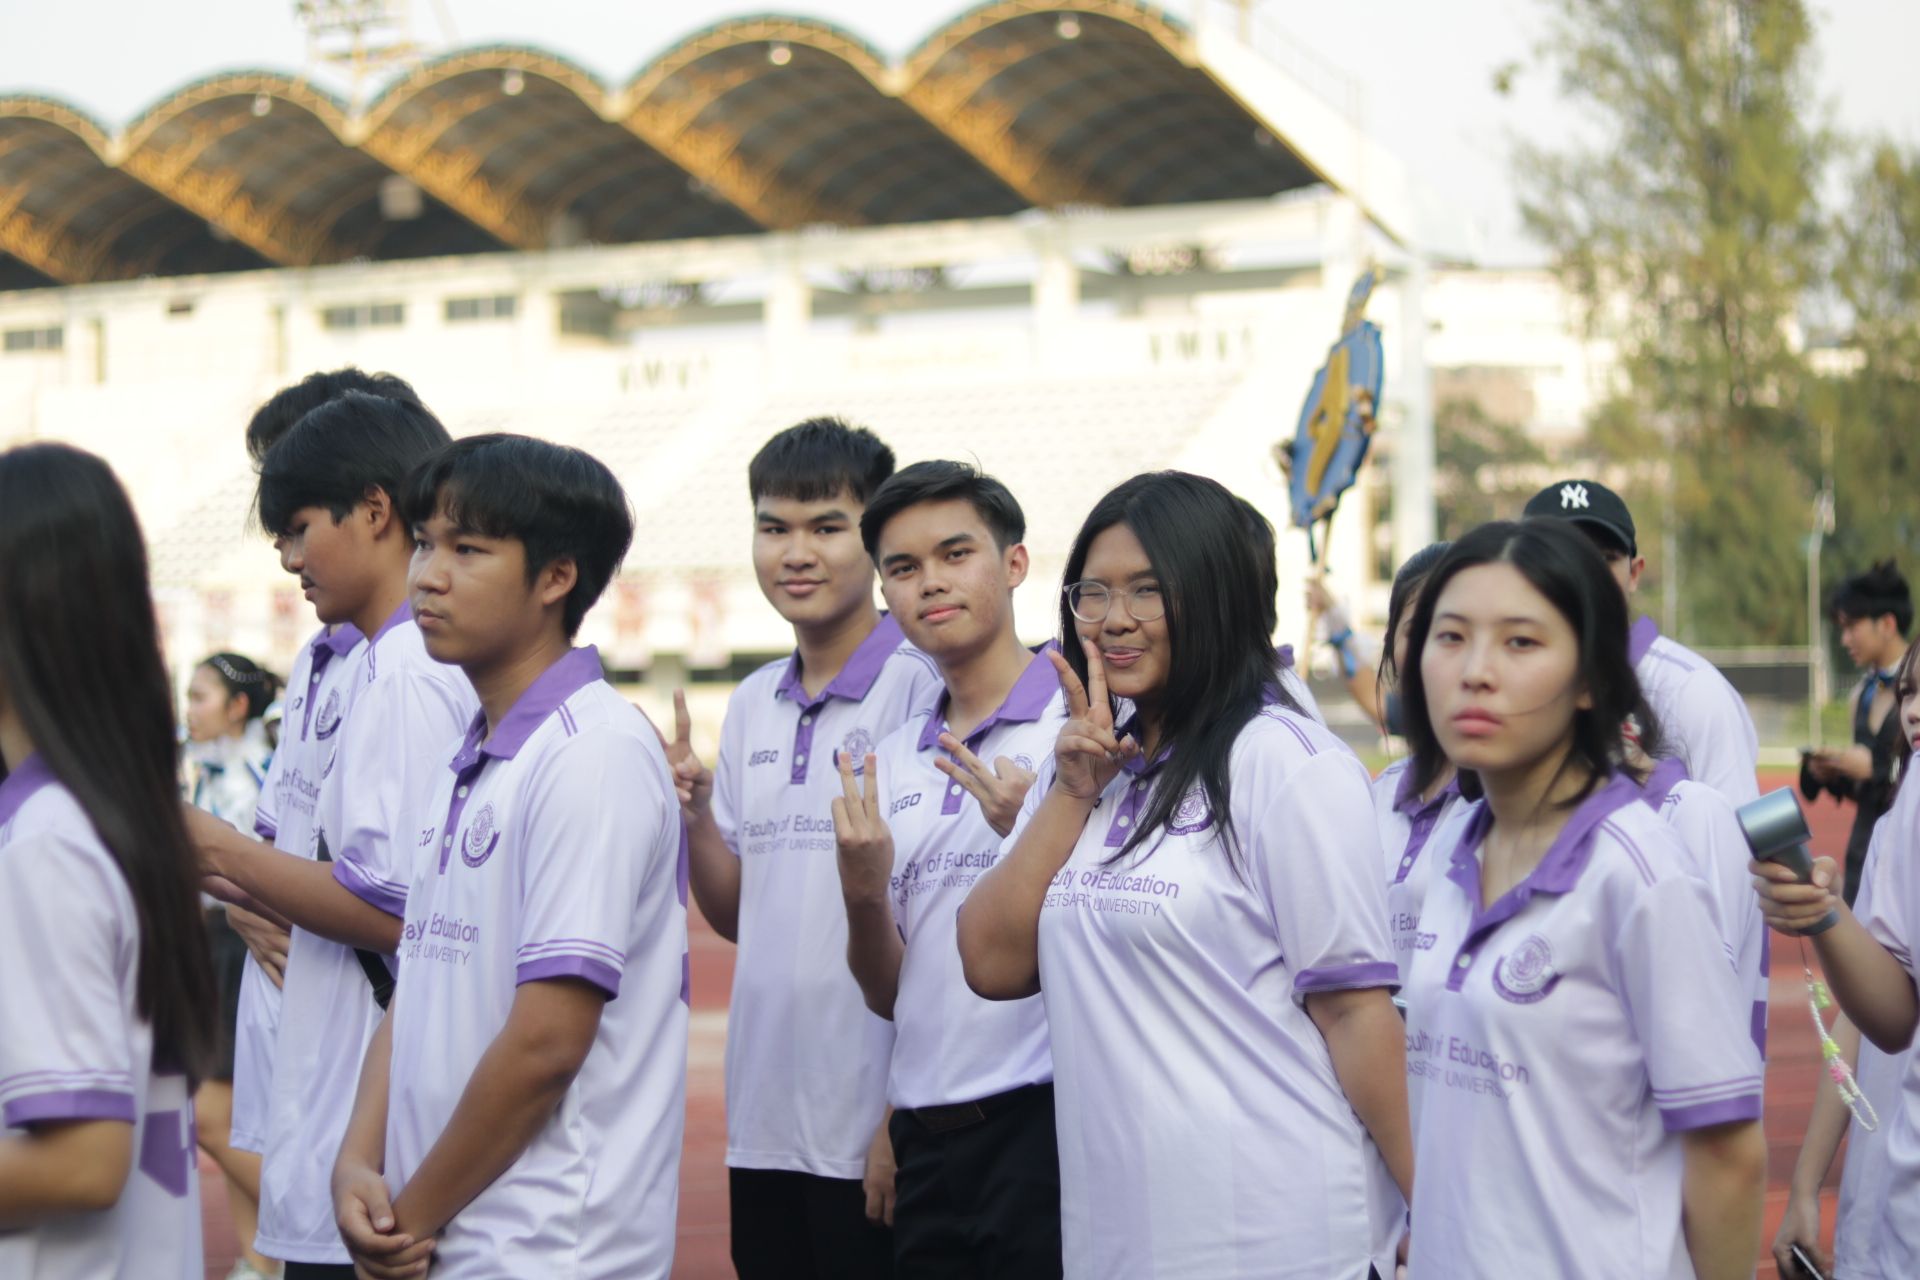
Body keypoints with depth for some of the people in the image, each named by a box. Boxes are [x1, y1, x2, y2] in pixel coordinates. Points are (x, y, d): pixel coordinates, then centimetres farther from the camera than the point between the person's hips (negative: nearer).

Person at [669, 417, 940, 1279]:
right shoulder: (752, 704, 11)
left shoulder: (920, 692, -10)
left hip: (869, 1139, -6)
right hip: (761, 1124, 6)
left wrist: (906, 1120, -14)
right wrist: (693, 815, -3)